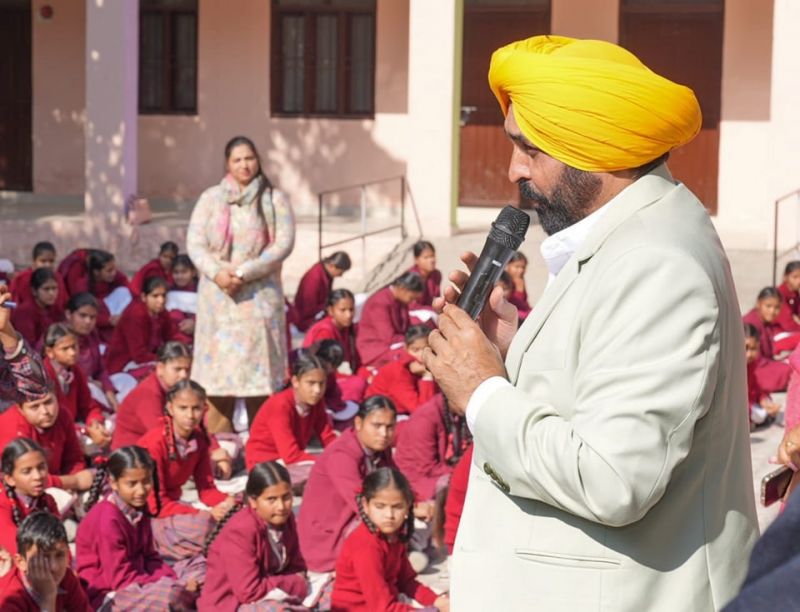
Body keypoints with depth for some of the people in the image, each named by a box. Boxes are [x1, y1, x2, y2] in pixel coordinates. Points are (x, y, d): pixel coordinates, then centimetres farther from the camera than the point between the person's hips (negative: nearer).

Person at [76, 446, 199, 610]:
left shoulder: (138, 507, 5)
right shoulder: (108, 519, -22)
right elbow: (121, 578, -22)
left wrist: (174, 580, -7)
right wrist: (165, 585, -21)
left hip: (137, 581, 9)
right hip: (109, 594, -9)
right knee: (170, 595, -33)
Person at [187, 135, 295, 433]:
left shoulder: (274, 200, 5)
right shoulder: (210, 198, 11)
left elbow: (284, 244, -5)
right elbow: (194, 243, 4)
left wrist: (243, 273, -14)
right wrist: (217, 273, -14)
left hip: (259, 297, -1)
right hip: (218, 297, 1)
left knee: (257, 373, -4)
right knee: (218, 379, -2)